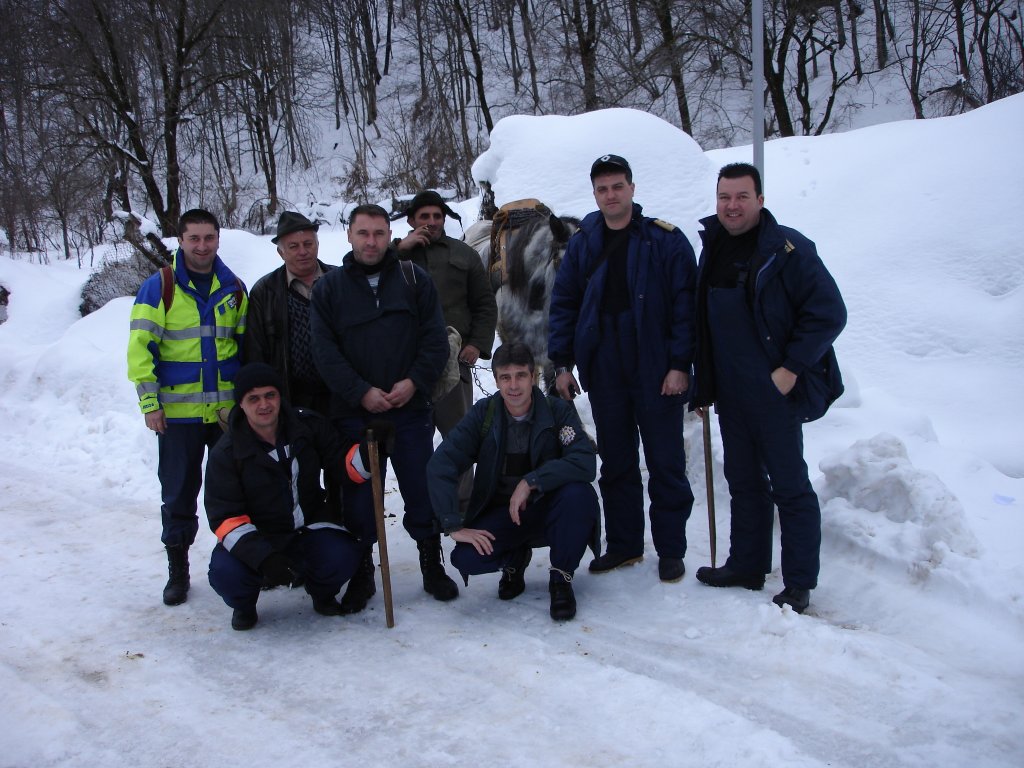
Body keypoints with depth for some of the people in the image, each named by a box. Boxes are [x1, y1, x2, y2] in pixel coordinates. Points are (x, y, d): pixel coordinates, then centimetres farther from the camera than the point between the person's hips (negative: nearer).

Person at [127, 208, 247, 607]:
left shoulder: (234, 288, 8)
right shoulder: (159, 287, -3)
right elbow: (140, 347, -5)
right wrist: (149, 402, -11)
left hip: (229, 409, 3)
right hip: (178, 411, -3)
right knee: (179, 492, 6)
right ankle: (177, 569, 19)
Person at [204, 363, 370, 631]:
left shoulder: (309, 426, -5)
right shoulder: (226, 453, -12)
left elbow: (342, 465, -2)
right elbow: (225, 517, -16)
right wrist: (263, 556, -31)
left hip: (311, 528, 2)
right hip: (256, 537, -1)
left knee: (343, 557, -27)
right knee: (225, 574, -30)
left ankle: (321, 591, 11)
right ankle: (243, 605, 9)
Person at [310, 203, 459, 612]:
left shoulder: (414, 279, 6)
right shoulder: (329, 287, 5)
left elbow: (435, 339, 2)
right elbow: (325, 350, -2)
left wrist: (414, 382, -12)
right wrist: (361, 392, -13)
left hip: (411, 408, 0)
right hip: (354, 413, 0)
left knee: (422, 491, 7)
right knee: (359, 496, 5)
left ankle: (432, 565, 23)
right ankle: (361, 574, 19)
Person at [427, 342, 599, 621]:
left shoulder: (559, 410, -10)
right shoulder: (483, 413, -8)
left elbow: (586, 463, -25)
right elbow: (440, 466, -15)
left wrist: (531, 482, -32)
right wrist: (454, 526, -24)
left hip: (548, 510, -1)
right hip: (501, 514, 1)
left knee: (579, 493, -33)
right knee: (466, 558, -26)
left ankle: (561, 577, -9)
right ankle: (515, 559, 11)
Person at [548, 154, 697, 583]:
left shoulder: (666, 240, -4)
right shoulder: (582, 244, 7)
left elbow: (685, 305, -7)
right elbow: (563, 303, 9)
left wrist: (680, 364, -13)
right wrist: (562, 363, 3)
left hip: (657, 374, -3)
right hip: (604, 376, 4)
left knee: (666, 463, 4)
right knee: (615, 463, 13)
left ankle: (671, 549, 16)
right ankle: (623, 545, 25)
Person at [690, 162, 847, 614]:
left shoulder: (787, 249, -11)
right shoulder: (712, 251, 11)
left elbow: (828, 312, -14)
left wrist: (791, 369, -17)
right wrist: (702, 386, 15)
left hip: (776, 393, -7)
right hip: (730, 394, 7)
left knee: (789, 485, 0)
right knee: (744, 482, 15)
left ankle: (799, 584, 9)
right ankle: (746, 566, 27)